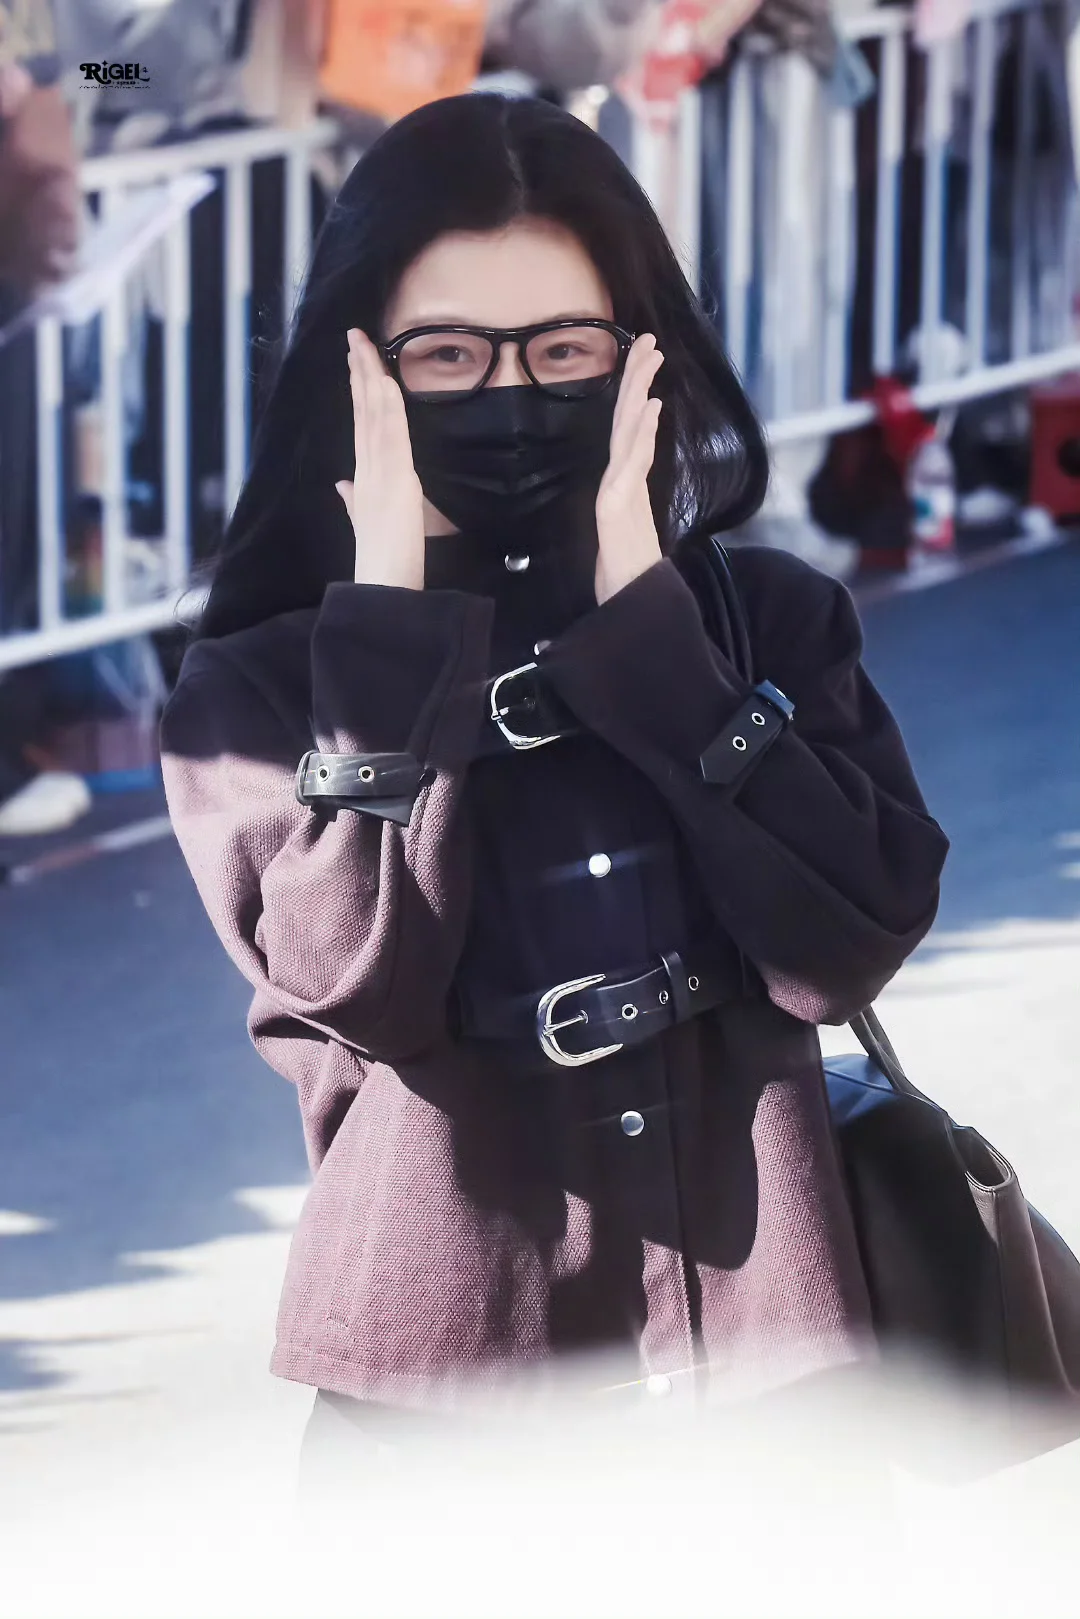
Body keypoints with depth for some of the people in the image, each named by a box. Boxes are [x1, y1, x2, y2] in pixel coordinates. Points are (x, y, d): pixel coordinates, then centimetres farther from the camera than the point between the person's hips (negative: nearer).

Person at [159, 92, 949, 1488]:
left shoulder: (767, 621, 3)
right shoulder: (261, 689, -1)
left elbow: (846, 943, -12)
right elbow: (359, 978, -17)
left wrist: (646, 619, -13)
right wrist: (393, 621, -14)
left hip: (758, 1337, 2)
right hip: (447, 1373, -1)